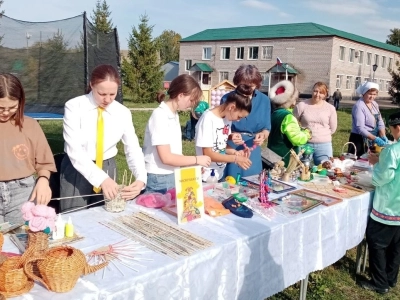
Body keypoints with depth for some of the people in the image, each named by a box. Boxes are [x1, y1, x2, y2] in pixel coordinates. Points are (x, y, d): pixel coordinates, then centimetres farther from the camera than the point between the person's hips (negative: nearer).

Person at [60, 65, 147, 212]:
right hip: (77, 170, -3)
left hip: (108, 170, 3)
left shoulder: (123, 113, -4)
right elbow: (74, 150, -22)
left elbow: (133, 149, -6)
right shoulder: (74, 107, -14)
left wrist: (141, 178, -25)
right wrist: (100, 178, -33)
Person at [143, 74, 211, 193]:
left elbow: (174, 152, 9)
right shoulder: (160, 116, -18)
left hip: (173, 176, 8)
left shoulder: (174, 115, 8)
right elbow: (166, 157, -21)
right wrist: (196, 159, -14)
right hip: (159, 179, -8)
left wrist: (193, 164, 1)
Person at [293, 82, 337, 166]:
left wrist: (321, 135, 5)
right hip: (304, 144, -1)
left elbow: (332, 128, 11)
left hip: (324, 145, 1)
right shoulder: (302, 105, -3)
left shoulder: (330, 108, 3)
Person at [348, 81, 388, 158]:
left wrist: (383, 136, -12)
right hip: (360, 140, -7)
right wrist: (375, 139, -29)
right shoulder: (359, 106, -17)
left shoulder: (374, 104, 6)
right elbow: (360, 128, -23)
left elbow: (380, 122, 4)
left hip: (372, 140, 7)